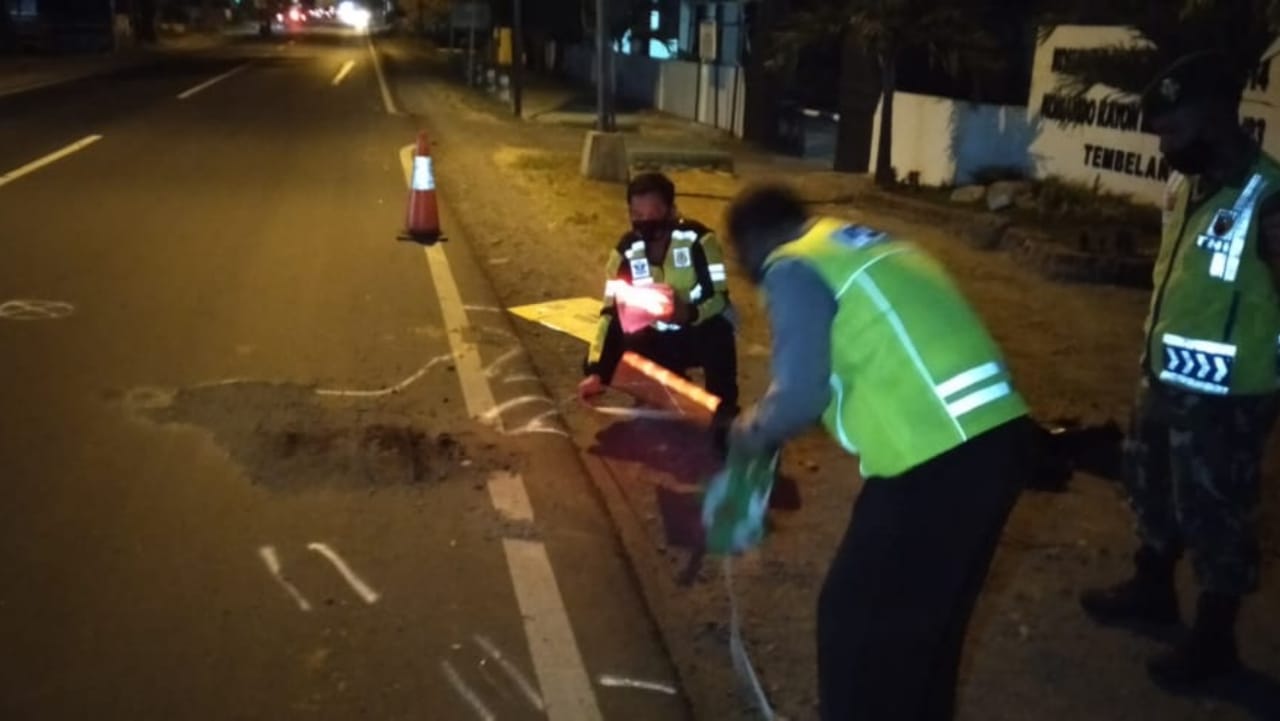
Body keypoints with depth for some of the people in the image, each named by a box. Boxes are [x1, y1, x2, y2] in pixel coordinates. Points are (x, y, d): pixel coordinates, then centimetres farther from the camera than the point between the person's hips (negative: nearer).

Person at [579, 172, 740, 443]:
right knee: (603, 365, -13)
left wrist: (688, 313, -46)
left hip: (700, 333, -5)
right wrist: (597, 372, -23)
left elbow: (720, 298, -23)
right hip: (658, 338, 5)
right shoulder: (626, 250, -9)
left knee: (718, 331, -40)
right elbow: (611, 312, -11)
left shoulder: (698, 239, -20)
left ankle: (724, 410, -19)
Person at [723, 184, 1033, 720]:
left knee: (856, 617, 7)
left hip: (936, 455, -9)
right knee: (932, 614, 24)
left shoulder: (792, 267, -4)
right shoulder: (859, 244, 22)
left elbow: (800, 391, -12)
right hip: (996, 432, 9)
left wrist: (755, 429, 9)